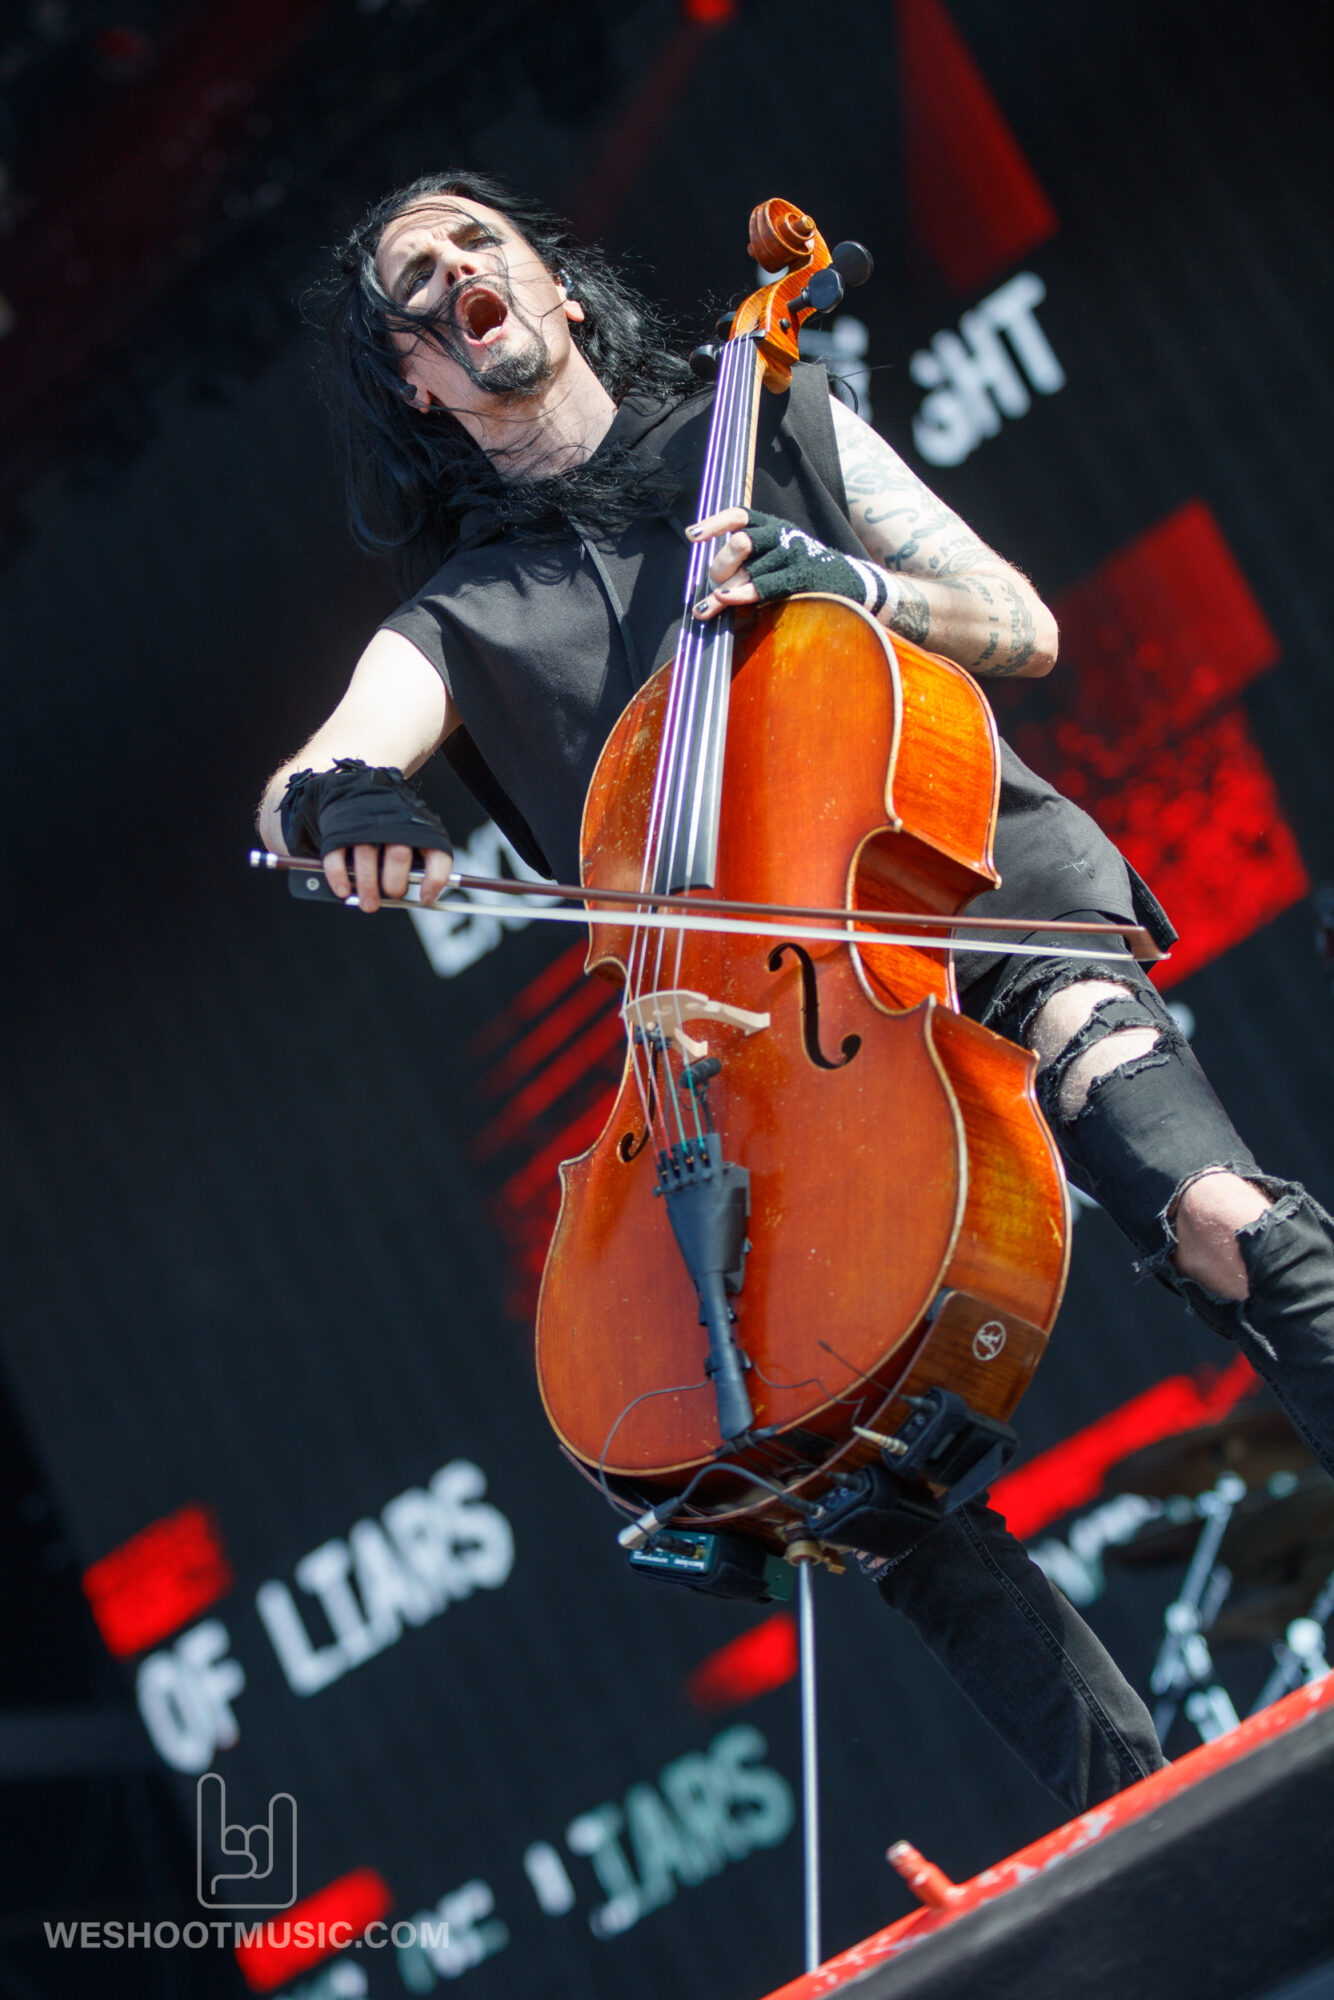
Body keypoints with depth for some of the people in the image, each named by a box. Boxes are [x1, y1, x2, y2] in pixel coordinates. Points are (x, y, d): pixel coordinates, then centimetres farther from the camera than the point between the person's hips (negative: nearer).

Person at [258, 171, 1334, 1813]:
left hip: (970, 895, -1)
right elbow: (303, 786, 0)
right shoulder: (463, 623, 19)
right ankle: (1134, 1802, -17)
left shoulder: (781, 425, 19)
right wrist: (335, 804, -25)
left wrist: (844, 581, -6)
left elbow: (1022, 630, 14)